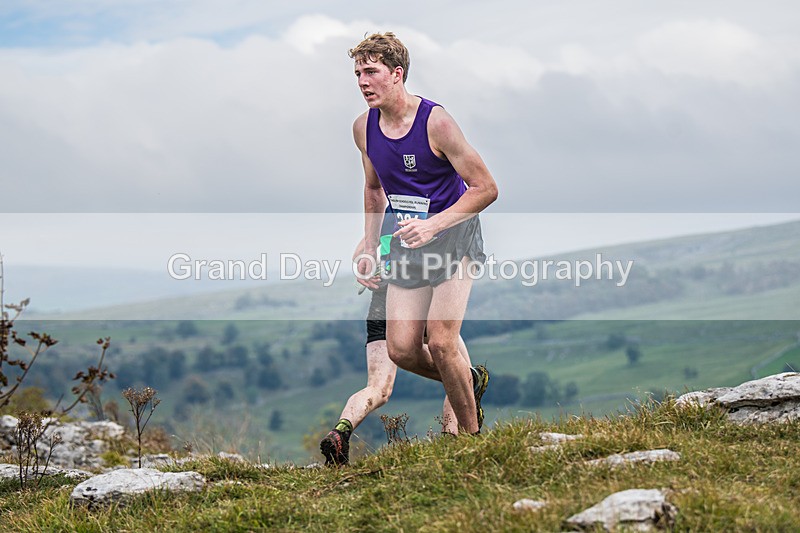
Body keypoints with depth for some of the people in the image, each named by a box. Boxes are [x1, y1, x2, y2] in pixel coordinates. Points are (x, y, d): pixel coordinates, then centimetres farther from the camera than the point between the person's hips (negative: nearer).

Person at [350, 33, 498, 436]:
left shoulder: (436, 122, -19)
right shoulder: (363, 127, 0)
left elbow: (486, 189, -16)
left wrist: (433, 225, -26)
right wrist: (369, 249, 11)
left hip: (452, 236, -6)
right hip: (407, 243, 6)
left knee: (441, 344, -14)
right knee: (401, 351, -2)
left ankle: (472, 433, 4)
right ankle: (465, 383, 28)